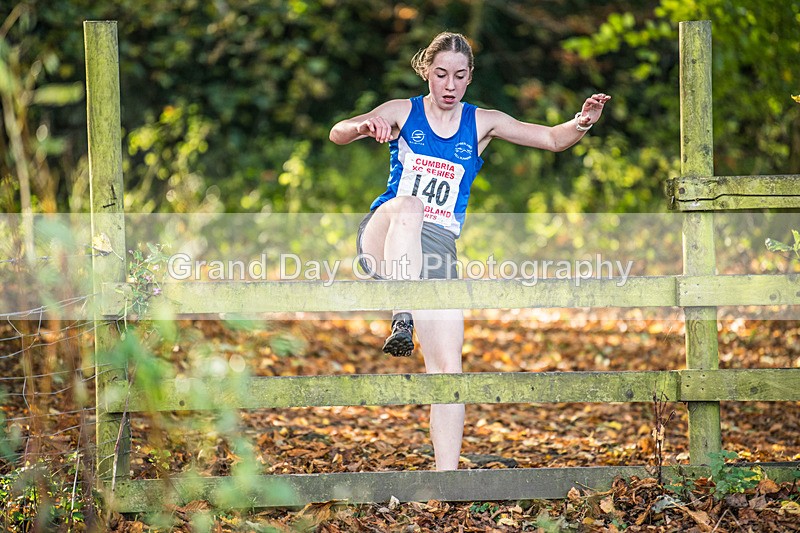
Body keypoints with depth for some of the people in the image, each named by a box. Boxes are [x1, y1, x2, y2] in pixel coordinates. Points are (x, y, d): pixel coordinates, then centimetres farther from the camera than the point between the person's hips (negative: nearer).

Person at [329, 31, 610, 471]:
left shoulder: (482, 123, 11)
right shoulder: (402, 113, 6)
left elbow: (553, 139, 7)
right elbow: (337, 133, -9)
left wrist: (583, 122, -15)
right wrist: (364, 127, -33)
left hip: (437, 252, 2)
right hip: (383, 236, -2)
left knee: (447, 367, -10)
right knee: (407, 206, -39)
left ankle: (447, 476, -9)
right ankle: (402, 318, -45)